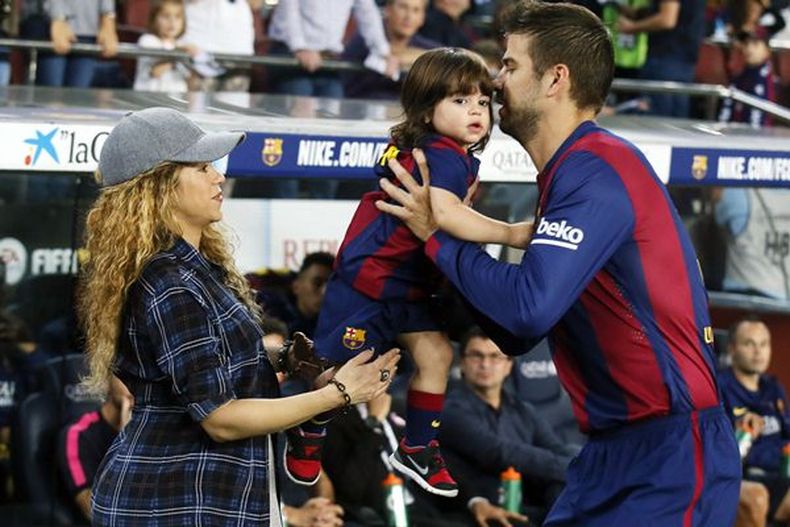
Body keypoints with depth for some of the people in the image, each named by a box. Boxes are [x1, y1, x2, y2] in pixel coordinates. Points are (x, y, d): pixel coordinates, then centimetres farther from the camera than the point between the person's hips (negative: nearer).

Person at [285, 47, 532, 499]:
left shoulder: (463, 158, 5)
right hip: (366, 278, -9)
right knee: (341, 366, 1)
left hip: (409, 284, 9)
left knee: (436, 354, 3)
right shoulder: (439, 155, -28)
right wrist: (510, 233, -53)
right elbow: (442, 210, -48)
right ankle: (306, 436, 27)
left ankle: (418, 450, 17)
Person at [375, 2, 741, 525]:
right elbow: (517, 336, 17)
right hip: (615, 447, 9)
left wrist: (438, 235, -11)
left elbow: (529, 306, -26)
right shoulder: (572, 171, 15)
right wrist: (449, 227, 8)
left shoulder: (596, 171, -15)